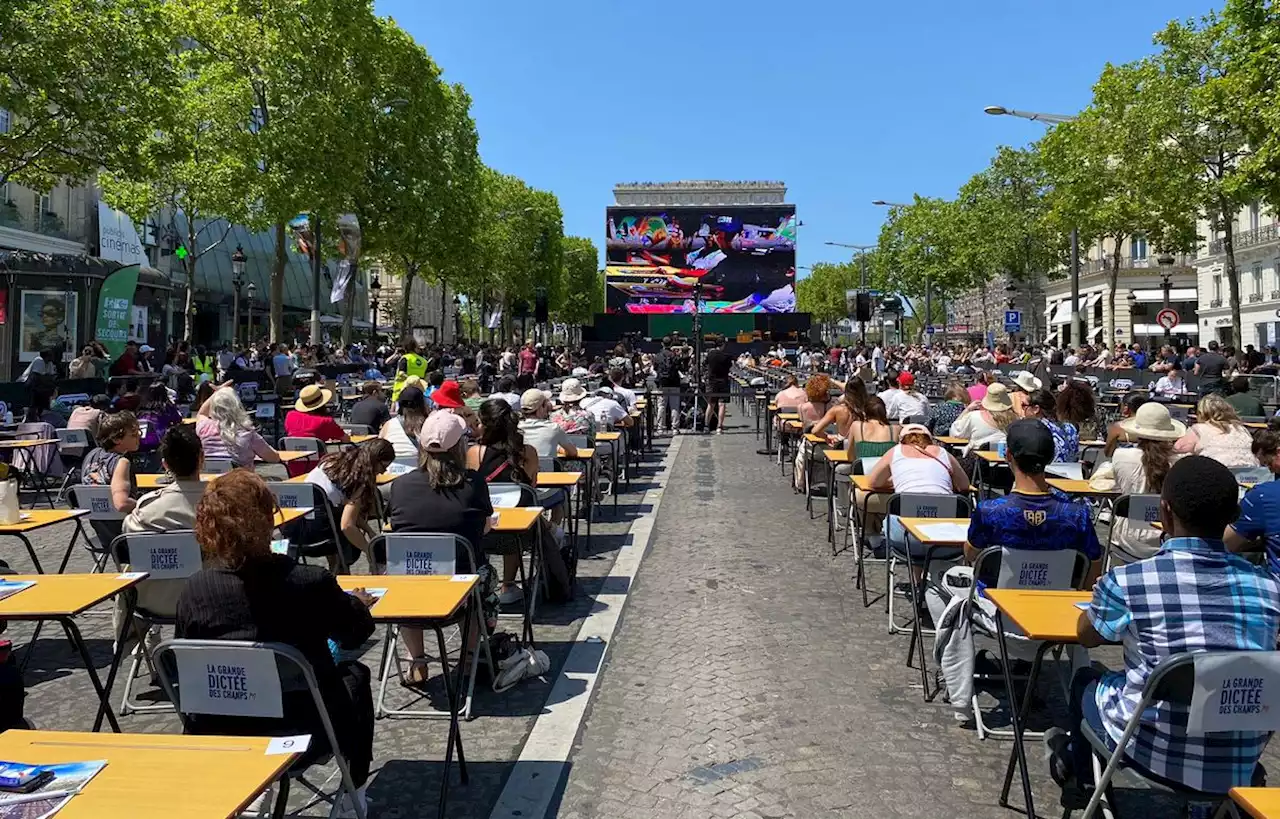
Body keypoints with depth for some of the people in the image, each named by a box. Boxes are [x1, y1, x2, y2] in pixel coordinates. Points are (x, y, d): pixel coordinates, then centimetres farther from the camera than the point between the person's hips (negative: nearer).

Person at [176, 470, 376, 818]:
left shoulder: (192, 590, -13)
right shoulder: (310, 582, -22)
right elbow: (356, 633, -2)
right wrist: (359, 602, 22)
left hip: (216, 738, 4)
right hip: (301, 734, -3)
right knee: (355, 675, 26)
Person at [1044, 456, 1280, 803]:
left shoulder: (1127, 581, -19)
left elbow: (1086, 636, 4)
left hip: (1157, 754, -4)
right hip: (1242, 765, 4)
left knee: (1086, 680, 27)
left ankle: (1080, 771, 54)